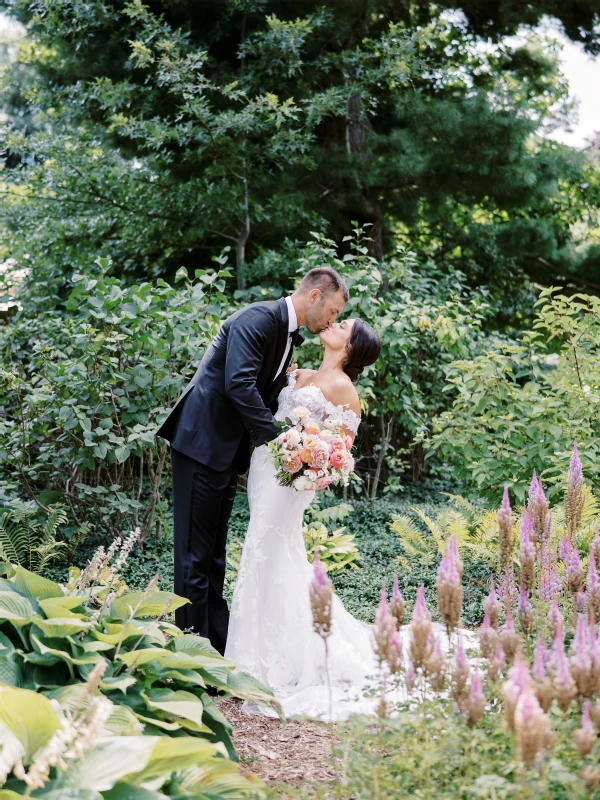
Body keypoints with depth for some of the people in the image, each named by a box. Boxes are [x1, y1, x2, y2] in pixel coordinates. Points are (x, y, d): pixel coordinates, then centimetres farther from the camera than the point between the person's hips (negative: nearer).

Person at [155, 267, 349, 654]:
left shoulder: (288, 336, 15)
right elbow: (239, 384, -26)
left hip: (228, 451, 10)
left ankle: (219, 647, 21)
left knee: (214, 553, 14)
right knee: (196, 553, -4)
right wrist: (275, 438, -25)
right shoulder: (258, 318, -15)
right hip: (202, 442, -10)